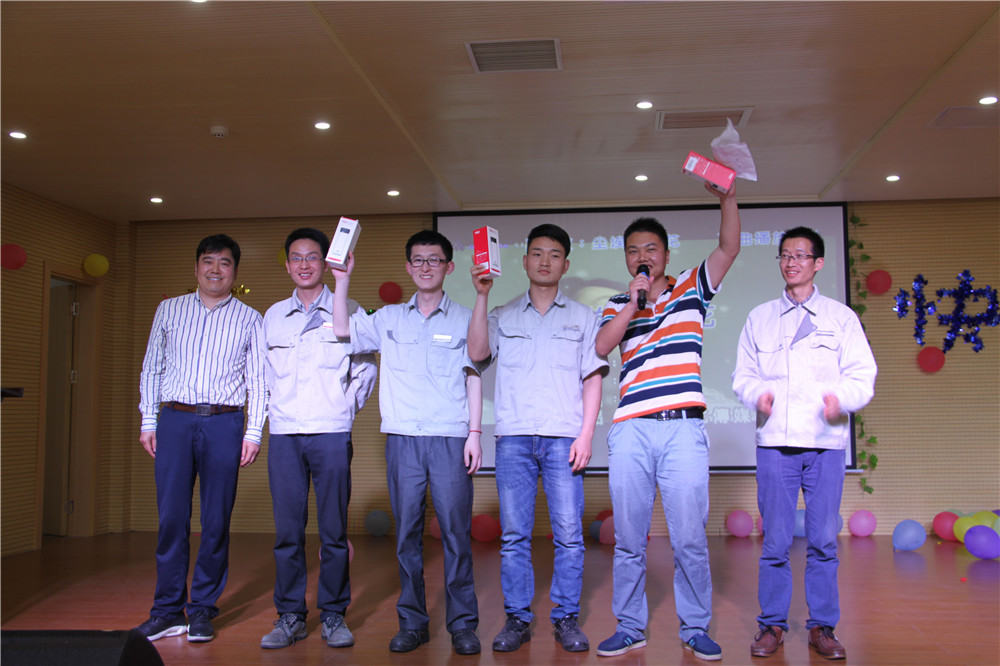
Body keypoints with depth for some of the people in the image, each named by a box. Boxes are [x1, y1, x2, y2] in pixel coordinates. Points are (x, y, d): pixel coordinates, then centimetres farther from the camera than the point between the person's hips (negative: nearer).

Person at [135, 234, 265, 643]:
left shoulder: (249, 319, 8)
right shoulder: (169, 310, 12)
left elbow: (258, 380, 6)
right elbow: (151, 367, 13)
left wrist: (253, 432, -2)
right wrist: (148, 420, 6)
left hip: (224, 424, -1)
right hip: (175, 420, 1)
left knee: (216, 520, 1)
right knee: (171, 517, 0)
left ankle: (203, 609, 13)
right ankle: (167, 612, 11)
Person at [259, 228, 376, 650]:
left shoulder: (347, 311, 5)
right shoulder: (273, 316, 13)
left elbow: (366, 367, 10)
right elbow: (265, 371, 20)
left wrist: (348, 407, 3)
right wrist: (274, 407, 9)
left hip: (331, 433, -2)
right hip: (284, 434, 2)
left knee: (333, 530, 1)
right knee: (287, 529, 3)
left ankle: (334, 615, 12)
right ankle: (290, 616, 14)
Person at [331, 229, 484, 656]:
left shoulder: (464, 319, 9)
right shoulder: (389, 318, 14)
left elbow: (473, 378, 6)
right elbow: (342, 329, 6)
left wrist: (475, 433, -1)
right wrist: (342, 279, 4)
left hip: (450, 438, -2)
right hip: (402, 437, 2)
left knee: (455, 529, -3)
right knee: (406, 530, 4)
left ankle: (463, 624, 7)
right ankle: (412, 622, 14)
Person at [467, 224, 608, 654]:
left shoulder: (582, 317, 14)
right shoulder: (503, 315, 15)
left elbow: (592, 378, 9)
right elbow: (477, 353, -2)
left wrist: (585, 434, -1)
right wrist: (482, 296, -6)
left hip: (563, 438, 0)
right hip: (513, 437, 1)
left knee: (568, 534, -2)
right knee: (514, 534, 2)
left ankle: (566, 618, 10)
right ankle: (517, 619, 12)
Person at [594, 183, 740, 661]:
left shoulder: (690, 290, 13)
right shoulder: (617, 306, 15)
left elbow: (729, 248, 1)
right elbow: (601, 346, -2)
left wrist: (726, 196, -10)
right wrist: (632, 303, -7)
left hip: (683, 428, -1)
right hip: (631, 429, 1)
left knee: (690, 539, 1)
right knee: (628, 540, 6)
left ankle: (695, 628, 16)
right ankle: (630, 627, 18)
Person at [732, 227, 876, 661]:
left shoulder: (841, 316, 10)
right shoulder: (760, 318, 13)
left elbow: (863, 376, 4)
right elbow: (743, 374, 12)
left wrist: (841, 397, -16)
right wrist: (757, 393, -9)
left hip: (826, 443, 0)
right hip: (775, 442, 1)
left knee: (823, 540, 3)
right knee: (775, 541, 2)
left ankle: (822, 627, 16)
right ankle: (772, 624, 14)